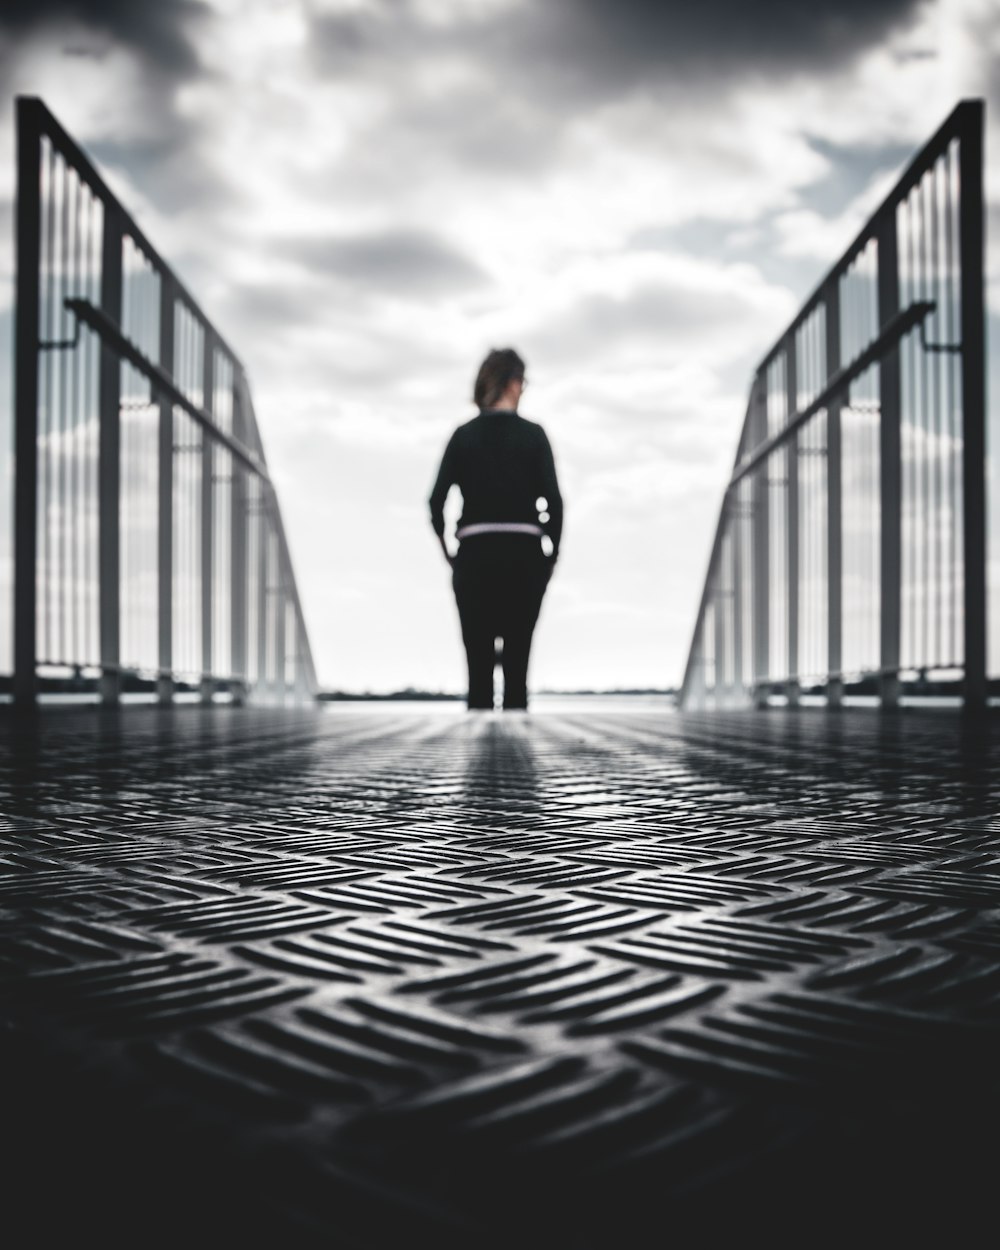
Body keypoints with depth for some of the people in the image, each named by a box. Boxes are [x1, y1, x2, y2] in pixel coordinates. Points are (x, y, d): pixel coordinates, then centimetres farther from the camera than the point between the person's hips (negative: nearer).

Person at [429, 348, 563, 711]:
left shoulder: (464, 435, 4)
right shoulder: (532, 434, -1)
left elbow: (437, 501, -2)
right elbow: (553, 500, -7)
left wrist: (448, 555, 9)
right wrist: (553, 554, 5)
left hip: (474, 556, 1)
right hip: (524, 555, -1)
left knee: (479, 661, 4)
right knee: (518, 659, 7)